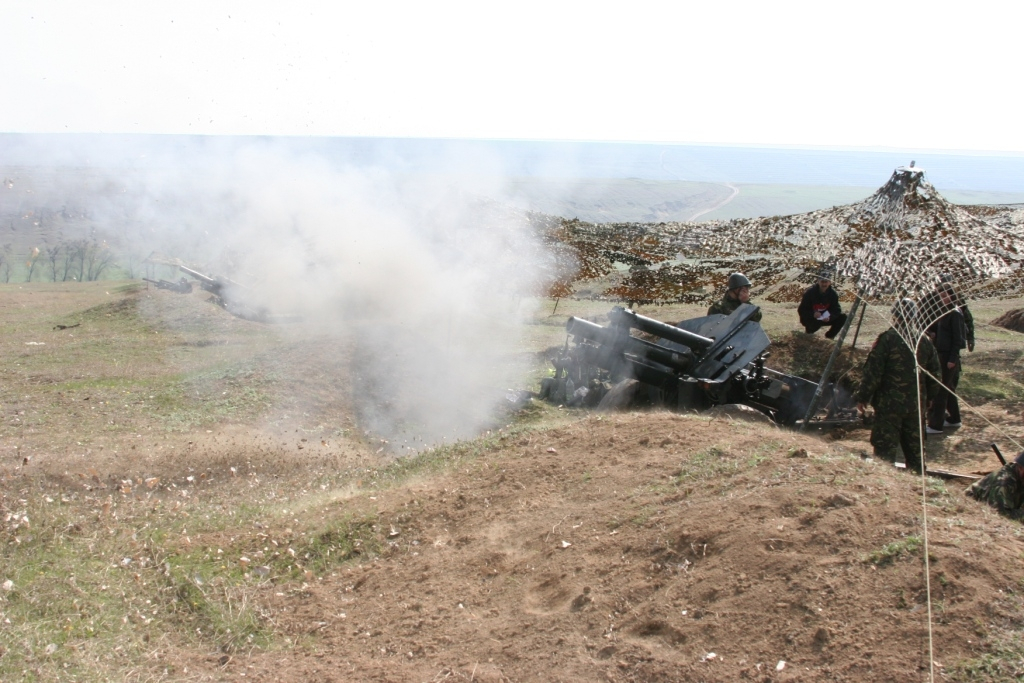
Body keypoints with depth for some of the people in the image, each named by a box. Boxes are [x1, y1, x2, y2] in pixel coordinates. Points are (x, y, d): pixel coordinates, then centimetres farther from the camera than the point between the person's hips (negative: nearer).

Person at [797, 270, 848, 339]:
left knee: (842, 317, -14)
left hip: (825, 319, 5)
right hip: (810, 318, -5)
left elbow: (837, 309, -10)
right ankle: (809, 331, 0)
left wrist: (830, 317, -33)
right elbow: (801, 310, -20)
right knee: (816, 323, -38)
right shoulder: (810, 292, -19)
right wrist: (813, 314, -39)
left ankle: (829, 336, 4)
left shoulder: (832, 293, -8)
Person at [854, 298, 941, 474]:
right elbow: (934, 372, 13)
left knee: (885, 446, -2)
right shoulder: (924, 341, 5)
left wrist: (862, 397, -5)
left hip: (889, 403, -6)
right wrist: (930, 396, 28)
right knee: (914, 446, 16)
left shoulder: (887, 339, -13)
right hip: (915, 404, 6)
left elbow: (872, 371, -14)